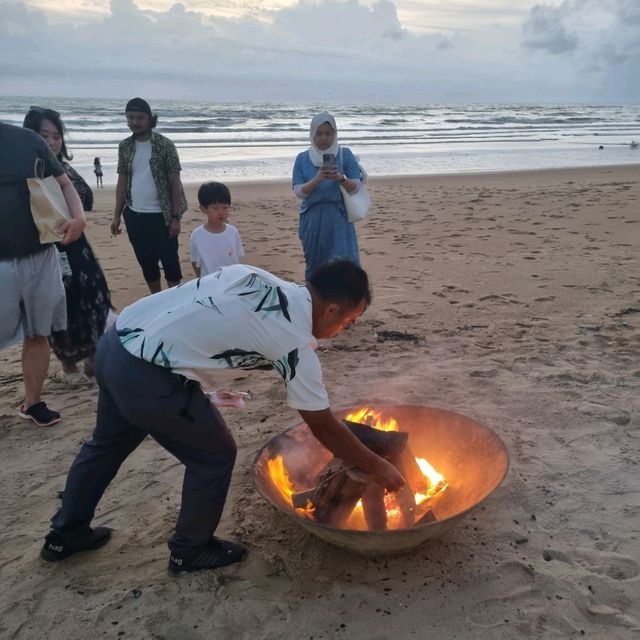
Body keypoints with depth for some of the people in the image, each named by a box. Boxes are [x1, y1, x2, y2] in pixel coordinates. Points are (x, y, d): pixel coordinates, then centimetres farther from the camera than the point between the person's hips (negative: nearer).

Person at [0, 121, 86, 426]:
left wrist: (78, 217, -9)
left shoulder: (27, 140, 2)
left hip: (41, 257, 3)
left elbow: (64, 185, 10)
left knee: (38, 333, 13)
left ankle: (32, 403, 30)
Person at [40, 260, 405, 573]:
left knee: (109, 442, 29)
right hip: (149, 376, -9)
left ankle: (66, 534, 50)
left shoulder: (259, 278, 9)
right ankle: (191, 550, 32)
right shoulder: (296, 343, -10)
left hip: (116, 343, 9)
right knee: (214, 455, 11)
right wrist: (377, 467, 9)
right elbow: (324, 427, -2)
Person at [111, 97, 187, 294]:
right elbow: (122, 182, 11)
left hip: (161, 216, -4)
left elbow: (175, 182, -7)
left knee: (170, 261, 2)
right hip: (134, 216, 5)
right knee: (146, 263, 12)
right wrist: (117, 215, 7)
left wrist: (176, 217, -11)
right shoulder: (125, 147, 6)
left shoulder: (165, 145, -7)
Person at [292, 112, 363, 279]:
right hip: (313, 220, 2)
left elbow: (356, 187, -2)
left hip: (339, 218, -2)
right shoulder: (302, 158, 5)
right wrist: (317, 179, -19)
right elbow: (299, 192, -2)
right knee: (315, 266, 7)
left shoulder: (345, 154, 2)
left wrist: (340, 178, -22)